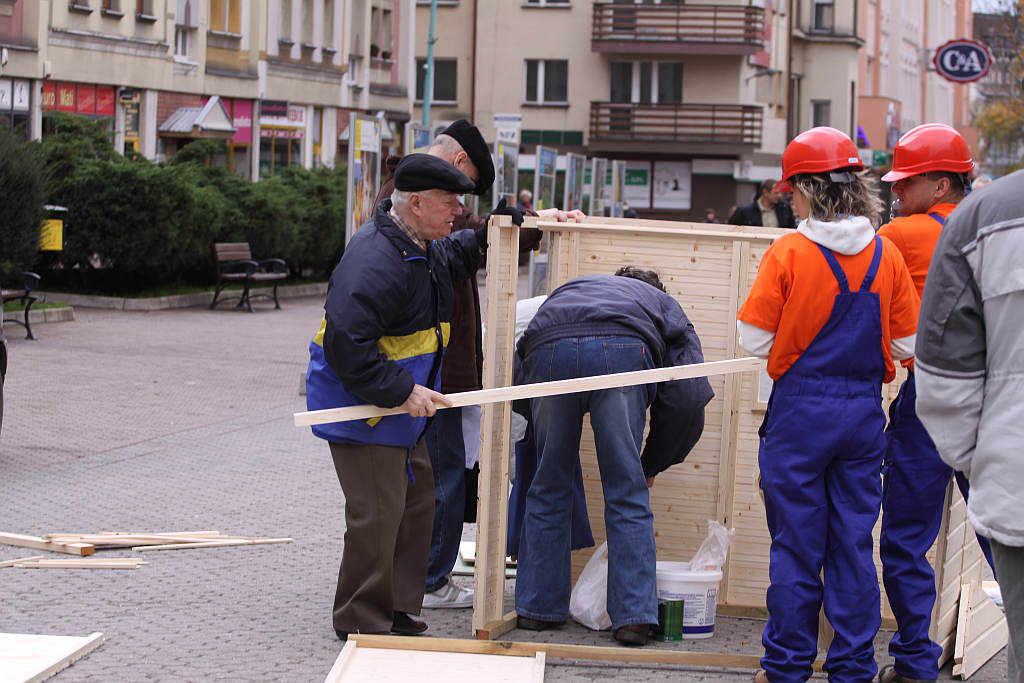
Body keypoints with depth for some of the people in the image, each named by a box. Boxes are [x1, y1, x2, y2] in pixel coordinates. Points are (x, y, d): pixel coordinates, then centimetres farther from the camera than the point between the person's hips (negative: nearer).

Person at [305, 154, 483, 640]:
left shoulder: (421, 248, 8)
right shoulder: (375, 261, -26)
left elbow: (450, 258, 34)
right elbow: (346, 345, -31)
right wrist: (402, 392, -28)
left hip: (401, 409, 11)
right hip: (362, 405, -11)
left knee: (417, 501, 15)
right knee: (378, 512, -10)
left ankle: (396, 610, 26)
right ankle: (362, 623, 2)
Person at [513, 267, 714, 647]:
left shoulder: (566, 290, 45)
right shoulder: (664, 305, 36)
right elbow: (689, 398, 22)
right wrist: (652, 466, 31)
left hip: (548, 351, 2)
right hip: (622, 355, -2)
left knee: (548, 490, 16)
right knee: (628, 494, 7)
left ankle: (538, 607, 21)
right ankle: (633, 616, 4)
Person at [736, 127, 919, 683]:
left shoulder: (788, 254, -12)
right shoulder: (887, 256, -1)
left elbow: (754, 340, -9)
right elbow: (904, 345, 4)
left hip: (800, 409, -3)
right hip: (864, 412, 3)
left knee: (797, 545, 5)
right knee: (853, 544, 10)